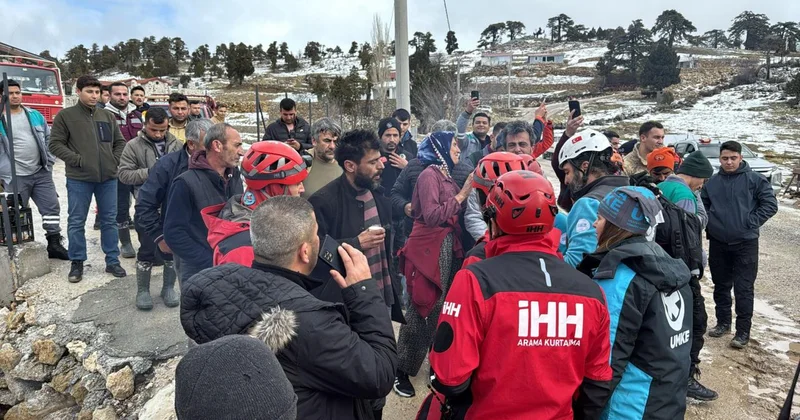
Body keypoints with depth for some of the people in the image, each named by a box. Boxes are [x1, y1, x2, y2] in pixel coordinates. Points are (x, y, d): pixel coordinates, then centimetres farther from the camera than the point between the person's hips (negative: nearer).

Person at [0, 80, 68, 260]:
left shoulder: (35, 115, 10)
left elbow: (49, 140, 15)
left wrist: (49, 163, 6)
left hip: (41, 173, 4)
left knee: (52, 207, 3)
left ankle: (54, 245, 12)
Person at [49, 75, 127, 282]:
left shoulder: (108, 116, 11)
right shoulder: (65, 115, 0)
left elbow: (120, 142, 17)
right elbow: (55, 143, -2)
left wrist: (115, 160, 3)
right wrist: (76, 159, -12)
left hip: (108, 178, 3)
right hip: (79, 179, -3)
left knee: (109, 220, 9)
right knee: (76, 222, 5)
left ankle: (112, 261, 17)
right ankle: (77, 263, 17)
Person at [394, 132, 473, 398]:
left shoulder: (445, 175, 13)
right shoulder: (430, 174, -12)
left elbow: (454, 214, 10)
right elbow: (432, 216, -22)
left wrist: (467, 193, 1)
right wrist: (461, 195, -17)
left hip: (447, 245, 8)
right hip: (430, 248, -8)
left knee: (440, 306, 16)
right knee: (423, 308, -1)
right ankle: (401, 369, 13)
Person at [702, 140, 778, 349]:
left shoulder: (754, 180, -5)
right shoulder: (711, 182, 4)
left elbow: (770, 204, -5)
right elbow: (702, 206, 15)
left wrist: (752, 223, -11)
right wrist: (709, 225, 3)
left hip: (745, 243, -3)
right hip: (717, 243, 4)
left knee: (743, 289, 0)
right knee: (721, 286, 15)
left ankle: (743, 331, 10)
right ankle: (723, 323, 30)